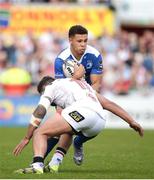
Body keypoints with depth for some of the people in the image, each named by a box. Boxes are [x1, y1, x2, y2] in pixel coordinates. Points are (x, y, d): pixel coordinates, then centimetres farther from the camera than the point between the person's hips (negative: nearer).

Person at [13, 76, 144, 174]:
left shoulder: (51, 86, 23)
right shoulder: (82, 83, 41)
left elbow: (39, 113, 13)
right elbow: (108, 103, 34)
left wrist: (26, 138, 16)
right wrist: (131, 121, 30)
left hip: (82, 111, -7)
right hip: (101, 122, 7)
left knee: (40, 133, -5)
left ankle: (37, 165, -32)